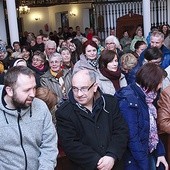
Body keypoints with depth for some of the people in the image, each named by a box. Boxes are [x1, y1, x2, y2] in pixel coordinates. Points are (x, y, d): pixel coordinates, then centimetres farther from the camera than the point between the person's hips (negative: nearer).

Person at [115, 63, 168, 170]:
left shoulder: (146, 98, 2)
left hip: (149, 154, 8)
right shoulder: (129, 101, -24)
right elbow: (132, 137, -24)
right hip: (135, 161, -8)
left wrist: (160, 152, 2)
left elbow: (153, 129, 8)